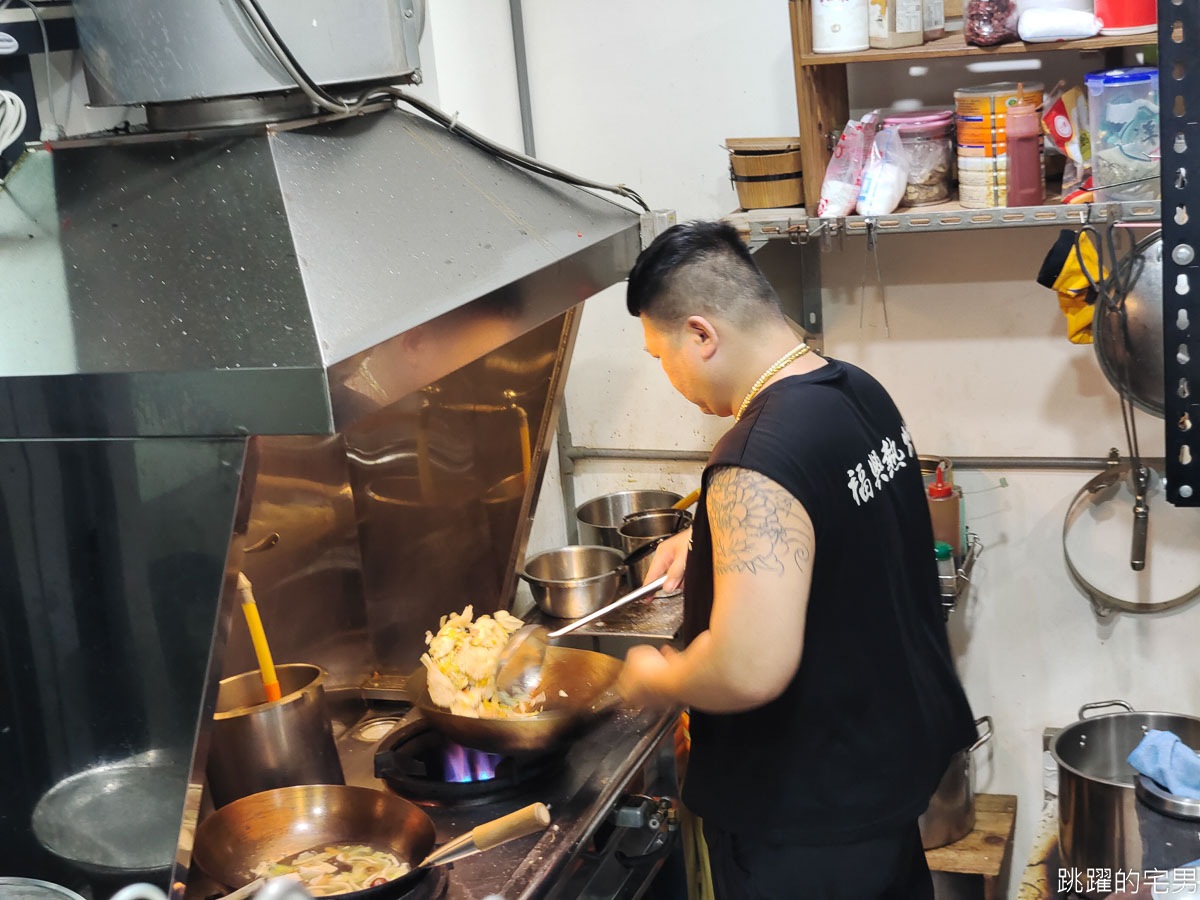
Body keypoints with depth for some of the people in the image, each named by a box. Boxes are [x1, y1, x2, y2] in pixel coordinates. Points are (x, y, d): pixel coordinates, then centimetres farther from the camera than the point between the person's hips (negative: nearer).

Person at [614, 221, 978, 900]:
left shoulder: (756, 463, -31)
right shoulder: (861, 392, -2)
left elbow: (749, 671, -37)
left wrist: (657, 680, -17)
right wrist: (712, 547, 8)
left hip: (808, 818, -8)